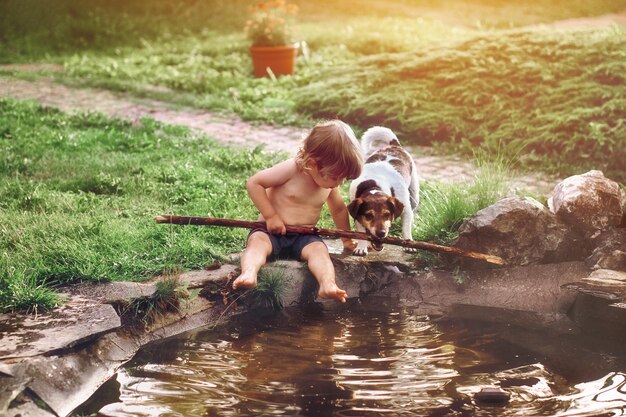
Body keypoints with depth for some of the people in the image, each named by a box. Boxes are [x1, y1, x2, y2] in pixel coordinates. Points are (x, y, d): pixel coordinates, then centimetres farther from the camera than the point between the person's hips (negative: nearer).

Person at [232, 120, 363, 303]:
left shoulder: (330, 183, 5)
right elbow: (254, 183, -13)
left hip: (304, 237, 3)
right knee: (257, 241, -36)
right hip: (273, 232, -3)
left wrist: (346, 238, 25)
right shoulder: (291, 170, -14)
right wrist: (270, 216, -16)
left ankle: (328, 285, -57)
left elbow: (339, 209, 25)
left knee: (318, 248, -30)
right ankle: (248, 274, -63)